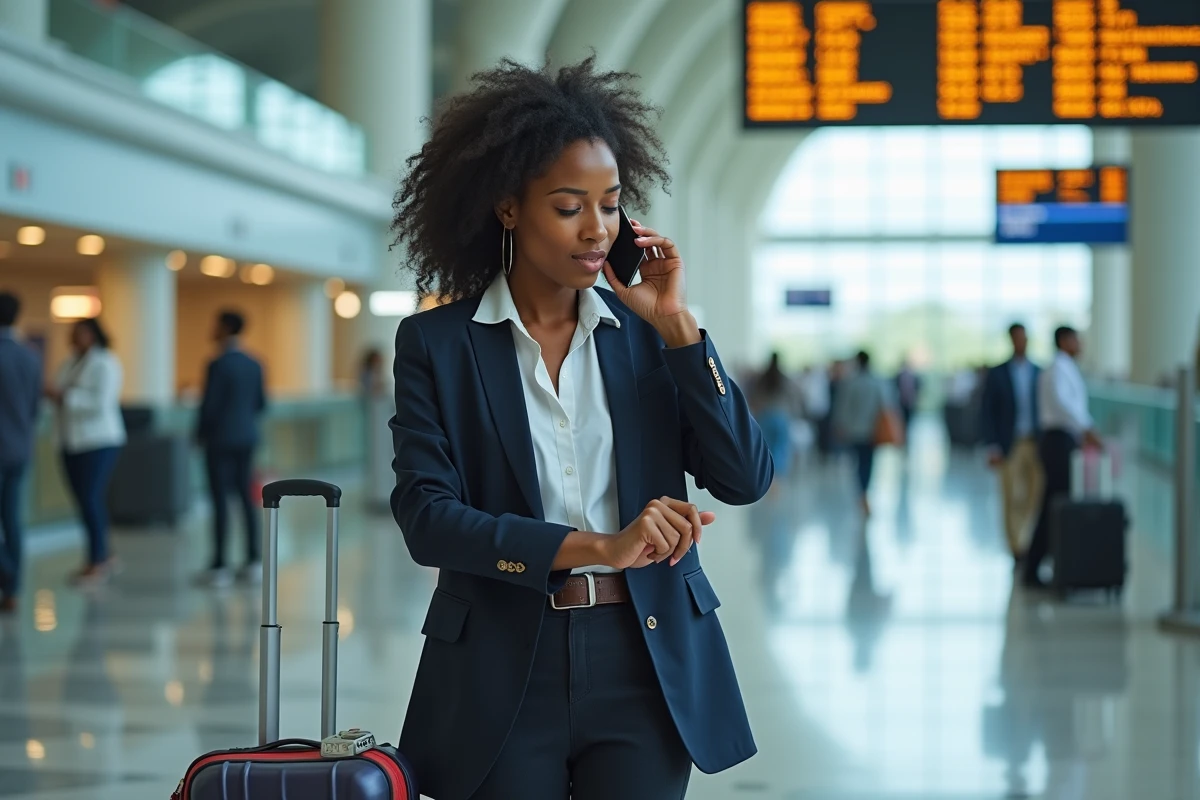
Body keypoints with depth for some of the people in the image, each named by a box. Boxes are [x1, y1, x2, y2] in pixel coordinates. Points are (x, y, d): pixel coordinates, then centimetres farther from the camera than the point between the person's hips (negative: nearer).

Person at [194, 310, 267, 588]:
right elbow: (261, 403, 11)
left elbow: (209, 405, -13)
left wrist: (200, 433, 2)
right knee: (247, 497, 10)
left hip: (221, 439, -6)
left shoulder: (219, 365, -14)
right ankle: (253, 562, 10)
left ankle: (219, 567, -2)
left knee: (220, 500, -4)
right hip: (247, 437, 6)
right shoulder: (254, 365, 6)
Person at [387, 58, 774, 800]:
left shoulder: (646, 334, 5)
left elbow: (746, 479, -2)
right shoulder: (437, 343, -1)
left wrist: (676, 325, -7)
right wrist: (598, 547, -20)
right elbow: (426, 517, -11)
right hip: (503, 678, -1)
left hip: (645, 665, 2)